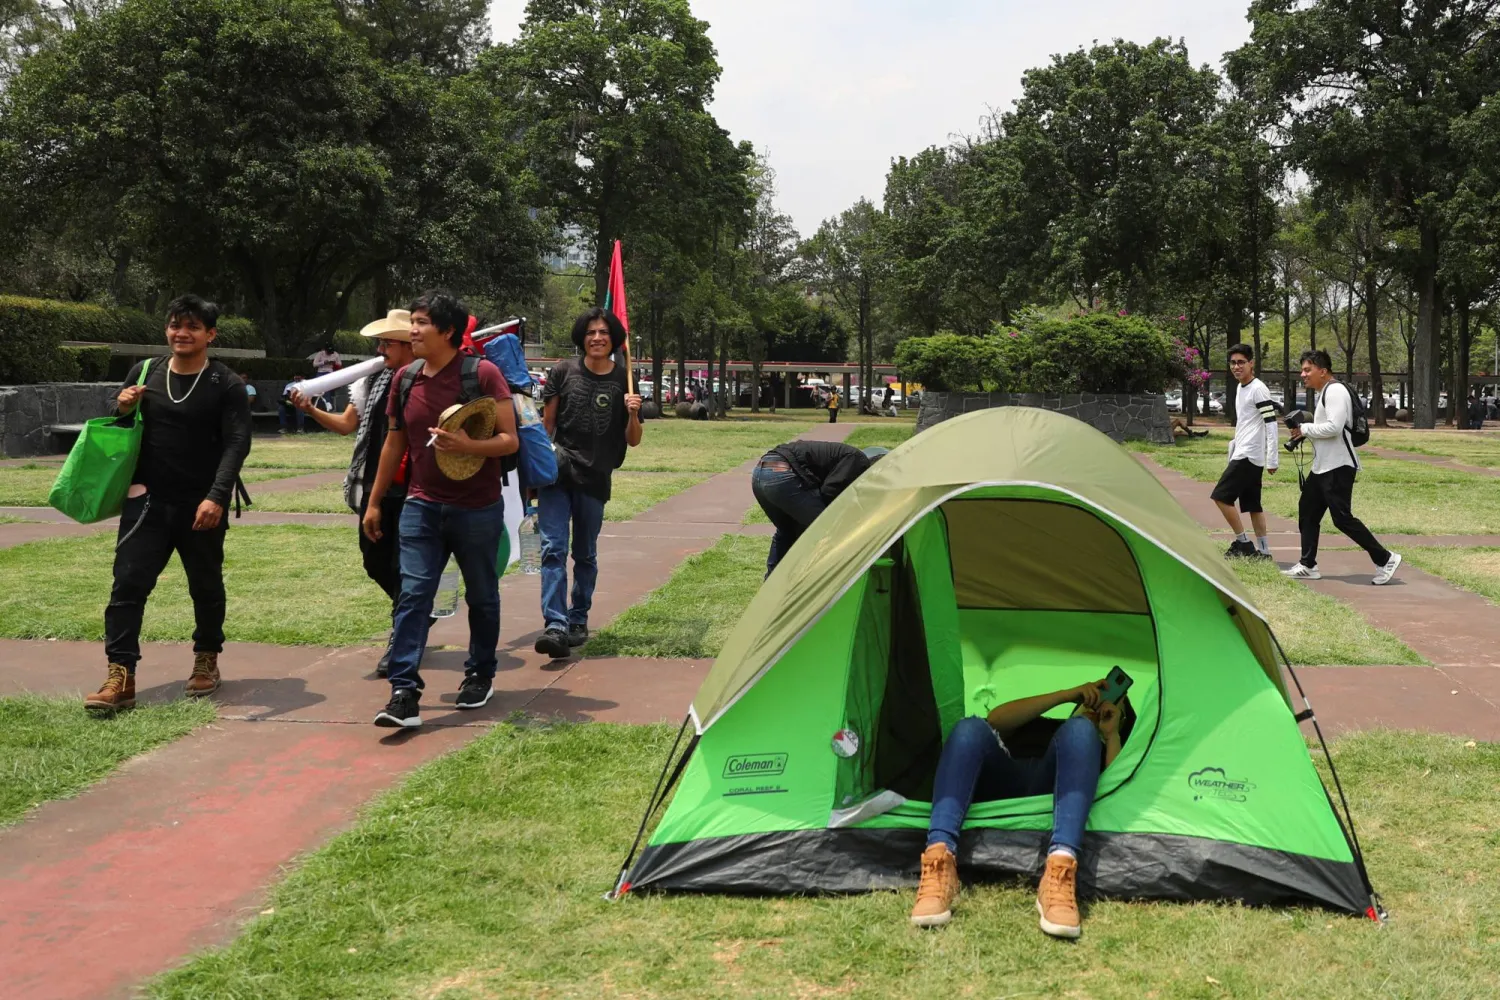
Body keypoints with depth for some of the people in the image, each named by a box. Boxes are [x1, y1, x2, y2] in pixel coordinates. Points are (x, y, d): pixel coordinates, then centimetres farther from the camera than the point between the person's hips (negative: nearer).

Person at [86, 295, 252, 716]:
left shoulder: (226, 385, -5)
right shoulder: (144, 373, 6)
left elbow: (236, 444, -14)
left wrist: (217, 496, -27)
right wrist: (122, 411, -8)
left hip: (202, 505, -2)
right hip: (147, 501, 2)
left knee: (206, 587, 12)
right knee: (128, 583, -8)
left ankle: (207, 660, 32)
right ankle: (120, 677, -9)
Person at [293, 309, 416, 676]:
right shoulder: (375, 381, 10)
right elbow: (347, 424, 16)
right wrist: (311, 410, 3)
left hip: (411, 491, -7)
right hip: (374, 487, 7)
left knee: (402, 567, -1)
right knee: (376, 563, 14)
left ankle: (399, 641, 11)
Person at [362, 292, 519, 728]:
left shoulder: (482, 374, -11)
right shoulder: (406, 378, 5)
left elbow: (510, 440, -11)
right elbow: (394, 443, 14)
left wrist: (467, 445, -29)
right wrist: (374, 502, 16)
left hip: (477, 508, -3)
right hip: (422, 506, 3)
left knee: (482, 597, 12)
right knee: (412, 595, -8)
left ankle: (480, 675, 31)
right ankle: (404, 693, -11)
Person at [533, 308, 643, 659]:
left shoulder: (624, 381, 3)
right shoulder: (564, 371, 2)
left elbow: (632, 441, 5)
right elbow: (546, 423, 9)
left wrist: (633, 414, -14)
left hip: (595, 479, 1)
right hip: (556, 474, -1)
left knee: (586, 555, 13)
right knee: (553, 549, -12)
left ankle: (578, 620, 27)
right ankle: (555, 626, -17)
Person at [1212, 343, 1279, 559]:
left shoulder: (1258, 389, -13)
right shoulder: (1240, 387, 16)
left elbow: (1271, 424, -16)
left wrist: (1272, 460, -19)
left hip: (1249, 455, -9)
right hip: (1243, 453, 9)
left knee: (1222, 496, -10)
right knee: (1252, 503, 9)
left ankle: (1243, 542, -3)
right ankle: (1263, 549, 12)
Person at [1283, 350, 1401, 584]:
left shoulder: (1335, 391, -15)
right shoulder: (1324, 393, 17)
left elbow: (1333, 427, -26)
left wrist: (1305, 429, -14)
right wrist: (1305, 430, 7)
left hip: (1338, 467, -11)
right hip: (1322, 467, 11)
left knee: (1342, 518, -10)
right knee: (1308, 512, 12)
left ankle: (1385, 559, -1)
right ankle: (1307, 566, 18)